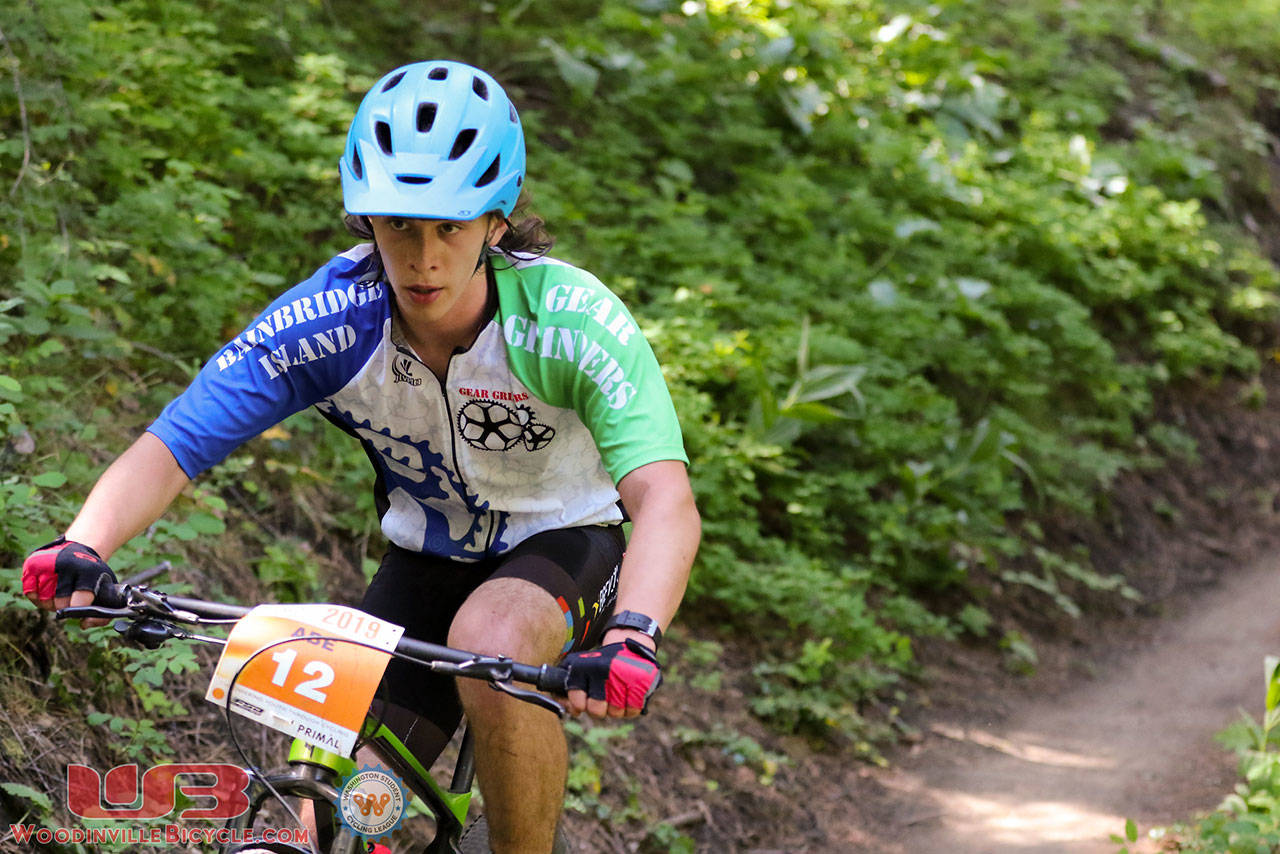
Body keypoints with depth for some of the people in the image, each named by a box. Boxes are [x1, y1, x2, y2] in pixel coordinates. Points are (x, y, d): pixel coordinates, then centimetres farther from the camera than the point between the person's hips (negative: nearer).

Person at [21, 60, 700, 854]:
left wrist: (632, 636, -60)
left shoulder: (572, 320, -29)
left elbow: (666, 499, -41)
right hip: (429, 555, 3)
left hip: (563, 544, -3)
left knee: (492, 646, -36)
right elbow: (166, 449, -23)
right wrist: (82, 548, -43)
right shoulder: (329, 318, -22)